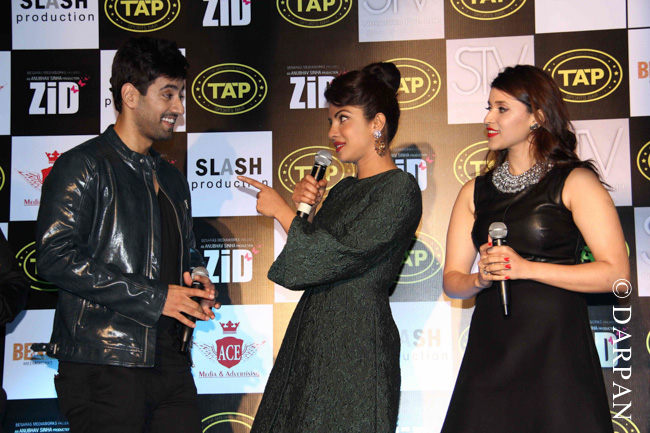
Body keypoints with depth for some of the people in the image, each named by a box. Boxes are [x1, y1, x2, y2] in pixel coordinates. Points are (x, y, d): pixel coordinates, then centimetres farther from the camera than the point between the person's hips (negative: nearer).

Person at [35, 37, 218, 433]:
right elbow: (55, 256, -15)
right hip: (104, 367, -7)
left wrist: (198, 289, 8)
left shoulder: (172, 178, 23)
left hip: (170, 363, 7)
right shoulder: (84, 166, -2)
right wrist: (154, 297, -15)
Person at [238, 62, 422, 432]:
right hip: (311, 338, 8)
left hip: (356, 343, -8)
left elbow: (339, 256, -18)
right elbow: (309, 262, 17)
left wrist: (281, 210, -7)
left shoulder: (399, 189, -10)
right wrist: (304, 208, 3)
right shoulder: (344, 189, 16)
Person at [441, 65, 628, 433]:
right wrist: (481, 279, -10)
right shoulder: (475, 192, 13)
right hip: (489, 352, 4)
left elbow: (616, 273, -9)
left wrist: (526, 268, -14)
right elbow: (452, 281, 13)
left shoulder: (575, 182, -1)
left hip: (557, 352, -4)